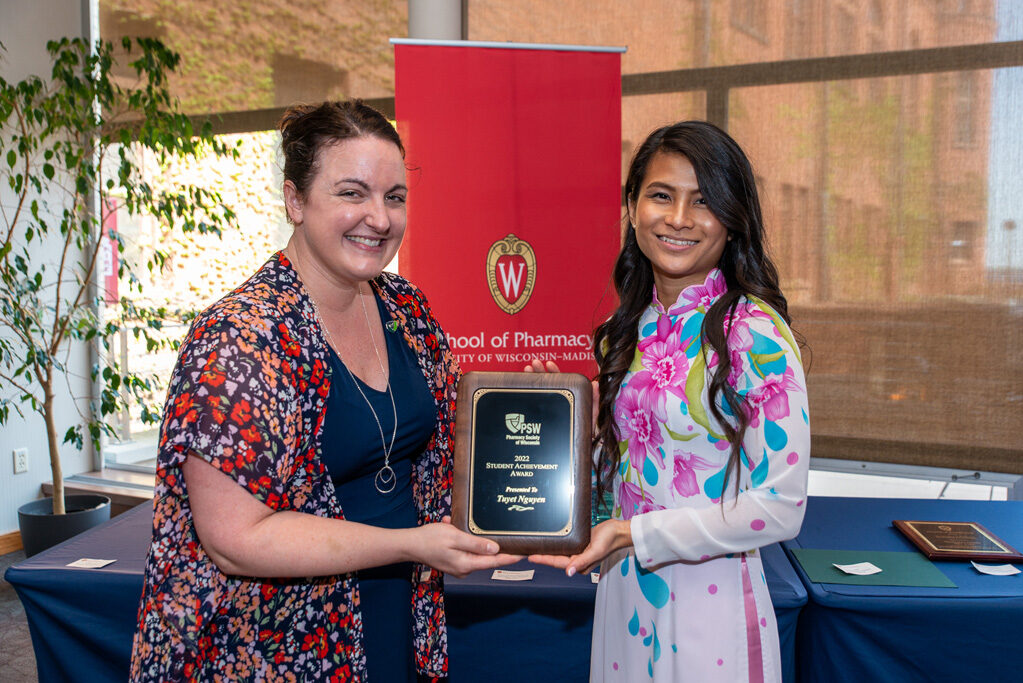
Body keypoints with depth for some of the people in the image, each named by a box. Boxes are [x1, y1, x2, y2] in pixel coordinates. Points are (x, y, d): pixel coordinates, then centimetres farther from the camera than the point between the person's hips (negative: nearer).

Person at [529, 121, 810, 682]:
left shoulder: (756, 335, -16)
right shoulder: (632, 327, 3)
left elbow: (780, 508, -18)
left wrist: (631, 535, -21)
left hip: (710, 602, -5)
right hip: (623, 594, 6)